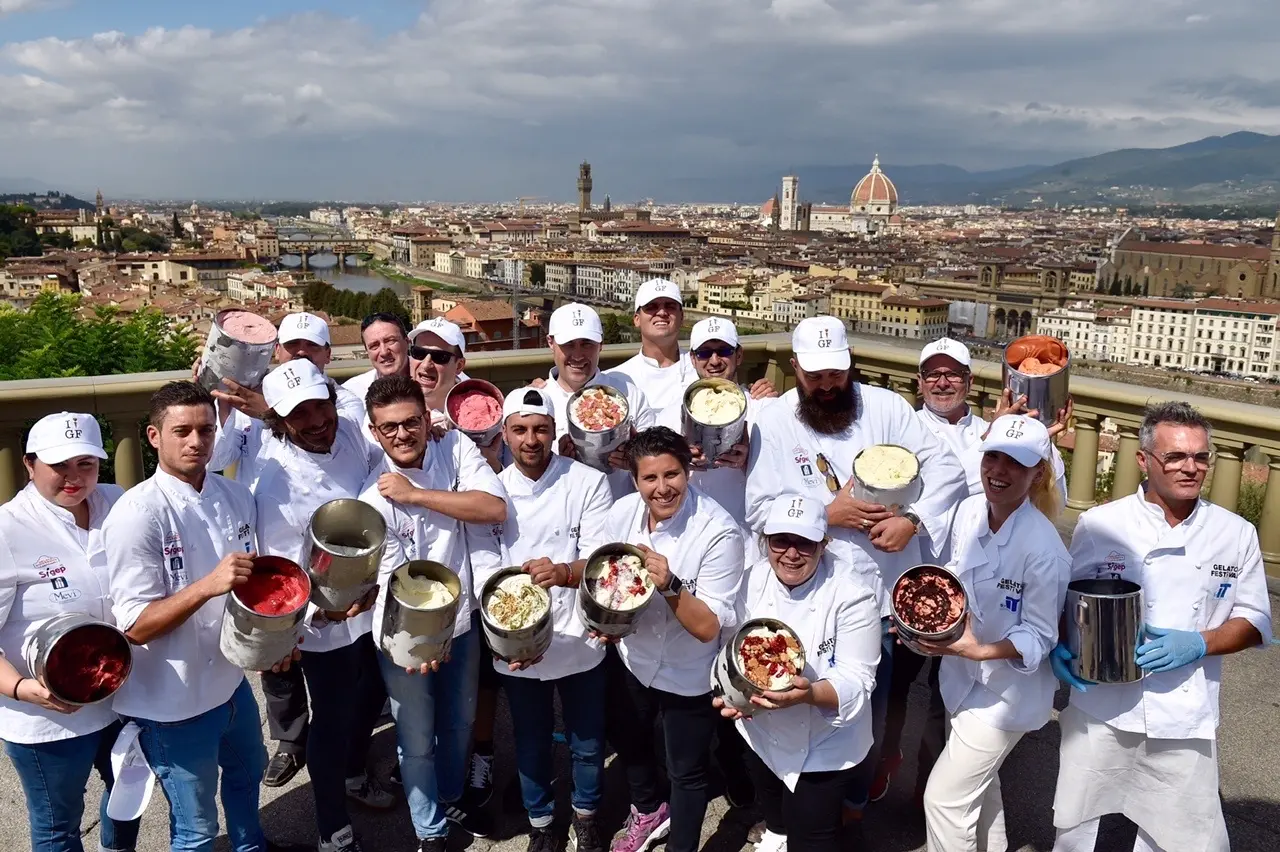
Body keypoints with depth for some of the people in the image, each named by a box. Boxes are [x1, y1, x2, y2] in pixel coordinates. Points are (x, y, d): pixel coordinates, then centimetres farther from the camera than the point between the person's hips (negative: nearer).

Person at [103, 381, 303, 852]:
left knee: (247, 772, 32)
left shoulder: (236, 496, -3)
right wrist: (208, 586, -37)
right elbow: (135, 626, -24)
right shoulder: (137, 514, -23)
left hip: (232, 680, 7)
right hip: (174, 702, -7)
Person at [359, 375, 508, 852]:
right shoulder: (374, 499, -20)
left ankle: (452, 797, 51)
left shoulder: (456, 448, -12)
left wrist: (417, 495, -29)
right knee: (418, 740, 11)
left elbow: (495, 509, -25)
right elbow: (394, 581, -20)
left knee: (459, 722, 24)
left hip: (460, 618, 3)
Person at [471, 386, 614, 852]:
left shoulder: (588, 482, -9)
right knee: (531, 745, 20)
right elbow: (483, 572, -6)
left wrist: (564, 573, -37)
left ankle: (585, 814, 45)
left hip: (579, 642, -1)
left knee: (587, 743, 17)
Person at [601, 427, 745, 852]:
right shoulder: (622, 512, -14)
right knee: (626, 739, 29)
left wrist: (670, 585, -41)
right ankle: (649, 811, 59)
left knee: (686, 772, 13)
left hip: (688, 674, -6)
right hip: (630, 657, 6)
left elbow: (709, 628, -26)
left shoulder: (719, 532, -29)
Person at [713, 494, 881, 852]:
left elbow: (857, 681, -25)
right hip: (761, 732, 5)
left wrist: (810, 693, -44)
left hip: (824, 745, -4)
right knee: (772, 804, 31)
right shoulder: (753, 581, -12)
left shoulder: (852, 597, -25)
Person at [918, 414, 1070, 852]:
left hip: (1006, 692, -7)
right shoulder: (969, 511, -6)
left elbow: (1039, 636, -18)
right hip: (966, 678, 7)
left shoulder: (1043, 548, -26)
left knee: (943, 798, -1)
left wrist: (981, 650, -32)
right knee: (978, 785, 25)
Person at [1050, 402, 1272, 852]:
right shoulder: (1099, 524, -6)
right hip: (1100, 710, -1)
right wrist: (1060, 646, -13)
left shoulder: (1236, 533, -1)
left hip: (1186, 719, 1)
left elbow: (1254, 621, 5)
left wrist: (1199, 644, -13)